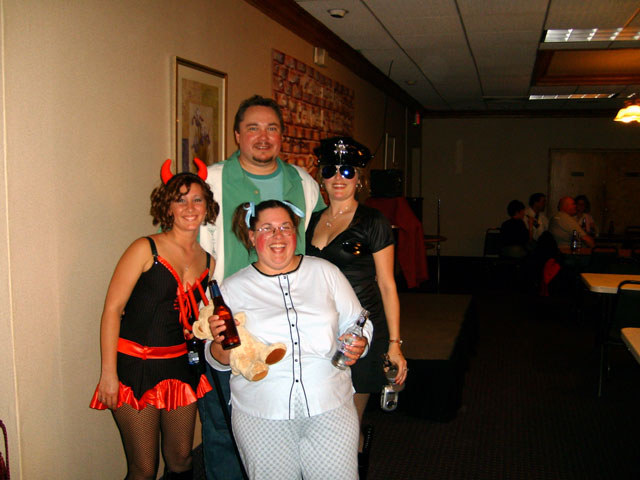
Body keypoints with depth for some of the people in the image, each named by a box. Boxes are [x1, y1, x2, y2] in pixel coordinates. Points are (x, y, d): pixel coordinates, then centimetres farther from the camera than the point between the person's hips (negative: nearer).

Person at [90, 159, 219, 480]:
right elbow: (112, 309, -11)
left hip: (180, 365, 5)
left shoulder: (208, 260, 7)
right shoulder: (146, 250, -9)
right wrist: (108, 373, -15)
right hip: (135, 365, -5)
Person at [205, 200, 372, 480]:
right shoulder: (233, 288, 6)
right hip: (261, 415, 0)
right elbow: (219, 361, 7)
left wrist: (358, 345, -9)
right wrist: (220, 343, -15)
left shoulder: (325, 272, 8)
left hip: (330, 407, 1)